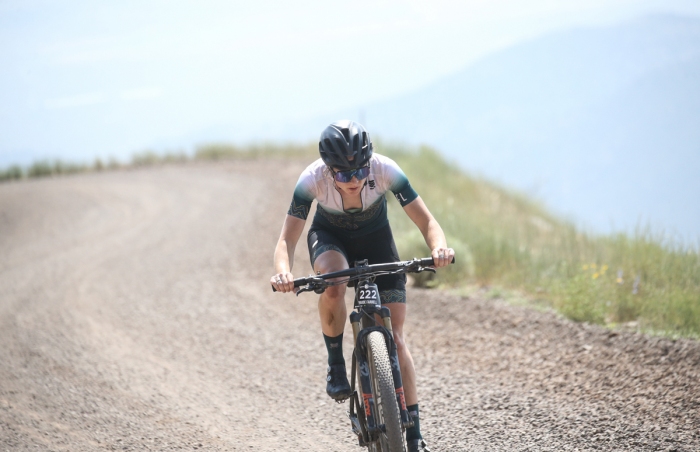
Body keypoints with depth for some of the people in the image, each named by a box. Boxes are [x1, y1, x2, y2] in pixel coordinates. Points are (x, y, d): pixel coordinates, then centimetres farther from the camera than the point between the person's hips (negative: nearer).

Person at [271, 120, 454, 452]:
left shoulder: (385, 170, -32)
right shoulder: (313, 179, -32)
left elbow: (426, 222, -30)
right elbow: (288, 238, -33)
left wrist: (439, 247, -52)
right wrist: (283, 272, -54)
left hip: (375, 237, 0)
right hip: (330, 237, 0)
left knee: (395, 339, -9)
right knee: (334, 284, -38)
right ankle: (336, 365, -13)